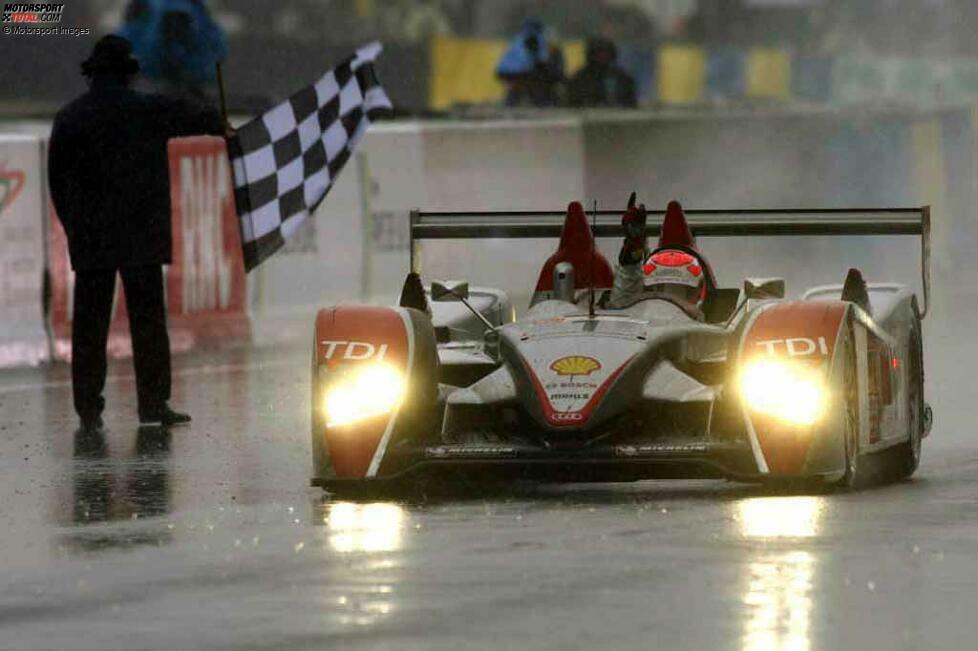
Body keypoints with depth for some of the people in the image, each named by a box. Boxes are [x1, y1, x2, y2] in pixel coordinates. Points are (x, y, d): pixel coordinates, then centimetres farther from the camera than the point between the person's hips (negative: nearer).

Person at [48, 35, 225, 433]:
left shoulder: (68, 119, 2)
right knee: (147, 321, 3)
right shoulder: (150, 111, -3)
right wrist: (220, 126, 37)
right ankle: (153, 404, 2)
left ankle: (88, 408, 2)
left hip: (89, 240, 2)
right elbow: (196, 118, 15)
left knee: (88, 325, 4)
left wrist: (74, 228, 13)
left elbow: (57, 181, 4)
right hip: (141, 236, -2)